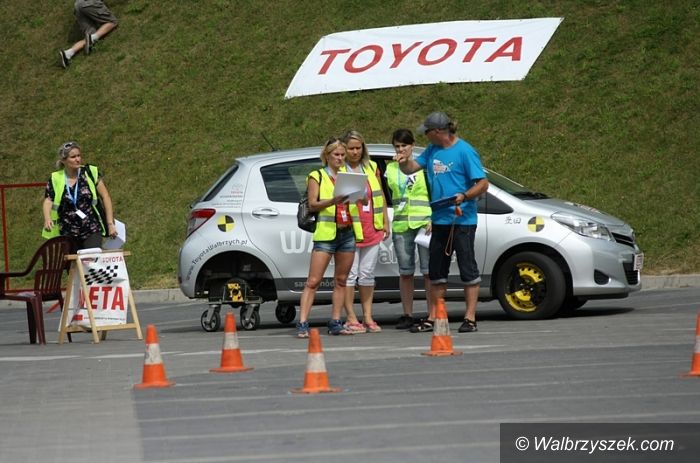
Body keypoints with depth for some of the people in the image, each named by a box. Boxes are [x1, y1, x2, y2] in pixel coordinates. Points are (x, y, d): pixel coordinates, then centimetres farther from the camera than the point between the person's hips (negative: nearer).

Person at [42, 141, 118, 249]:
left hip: (92, 232, -1)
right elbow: (47, 201, -4)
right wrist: (47, 218, -25)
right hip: (67, 235, 1)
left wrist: (110, 224, 1)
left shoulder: (91, 173, 2)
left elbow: (105, 197, 5)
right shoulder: (55, 179, 4)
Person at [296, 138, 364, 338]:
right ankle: (302, 324, -13)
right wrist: (333, 201, -22)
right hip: (326, 233, -5)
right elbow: (312, 204, -5)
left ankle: (336, 322, 11)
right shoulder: (317, 177, 6)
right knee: (313, 281, -9)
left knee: (341, 280, 6)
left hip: (347, 233, 5)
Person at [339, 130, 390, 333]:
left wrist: (385, 222, 16)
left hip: (372, 229, 5)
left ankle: (368, 317, 12)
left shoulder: (372, 168, 15)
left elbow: (381, 195, 19)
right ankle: (351, 318, -1)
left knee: (367, 274, 7)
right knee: (350, 274, -4)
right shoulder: (338, 170, 0)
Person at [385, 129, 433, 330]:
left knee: (429, 270, -6)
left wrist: (433, 220, -9)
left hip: (424, 222, -4)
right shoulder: (390, 168, 14)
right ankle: (407, 315, 12)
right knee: (405, 272, 6)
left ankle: (432, 315, -5)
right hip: (400, 224, 4)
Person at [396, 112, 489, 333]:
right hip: (440, 220, 8)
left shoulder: (464, 151, -10)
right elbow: (411, 168, 14)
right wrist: (405, 162, -8)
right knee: (436, 270, 11)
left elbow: (483, 184, -11)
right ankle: (434, 317, 18)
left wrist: (464, 196, -26)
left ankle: (470, 317, -2)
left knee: (467, 267, -4)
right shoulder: (432, 150, 12)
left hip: (462, 220, -8)